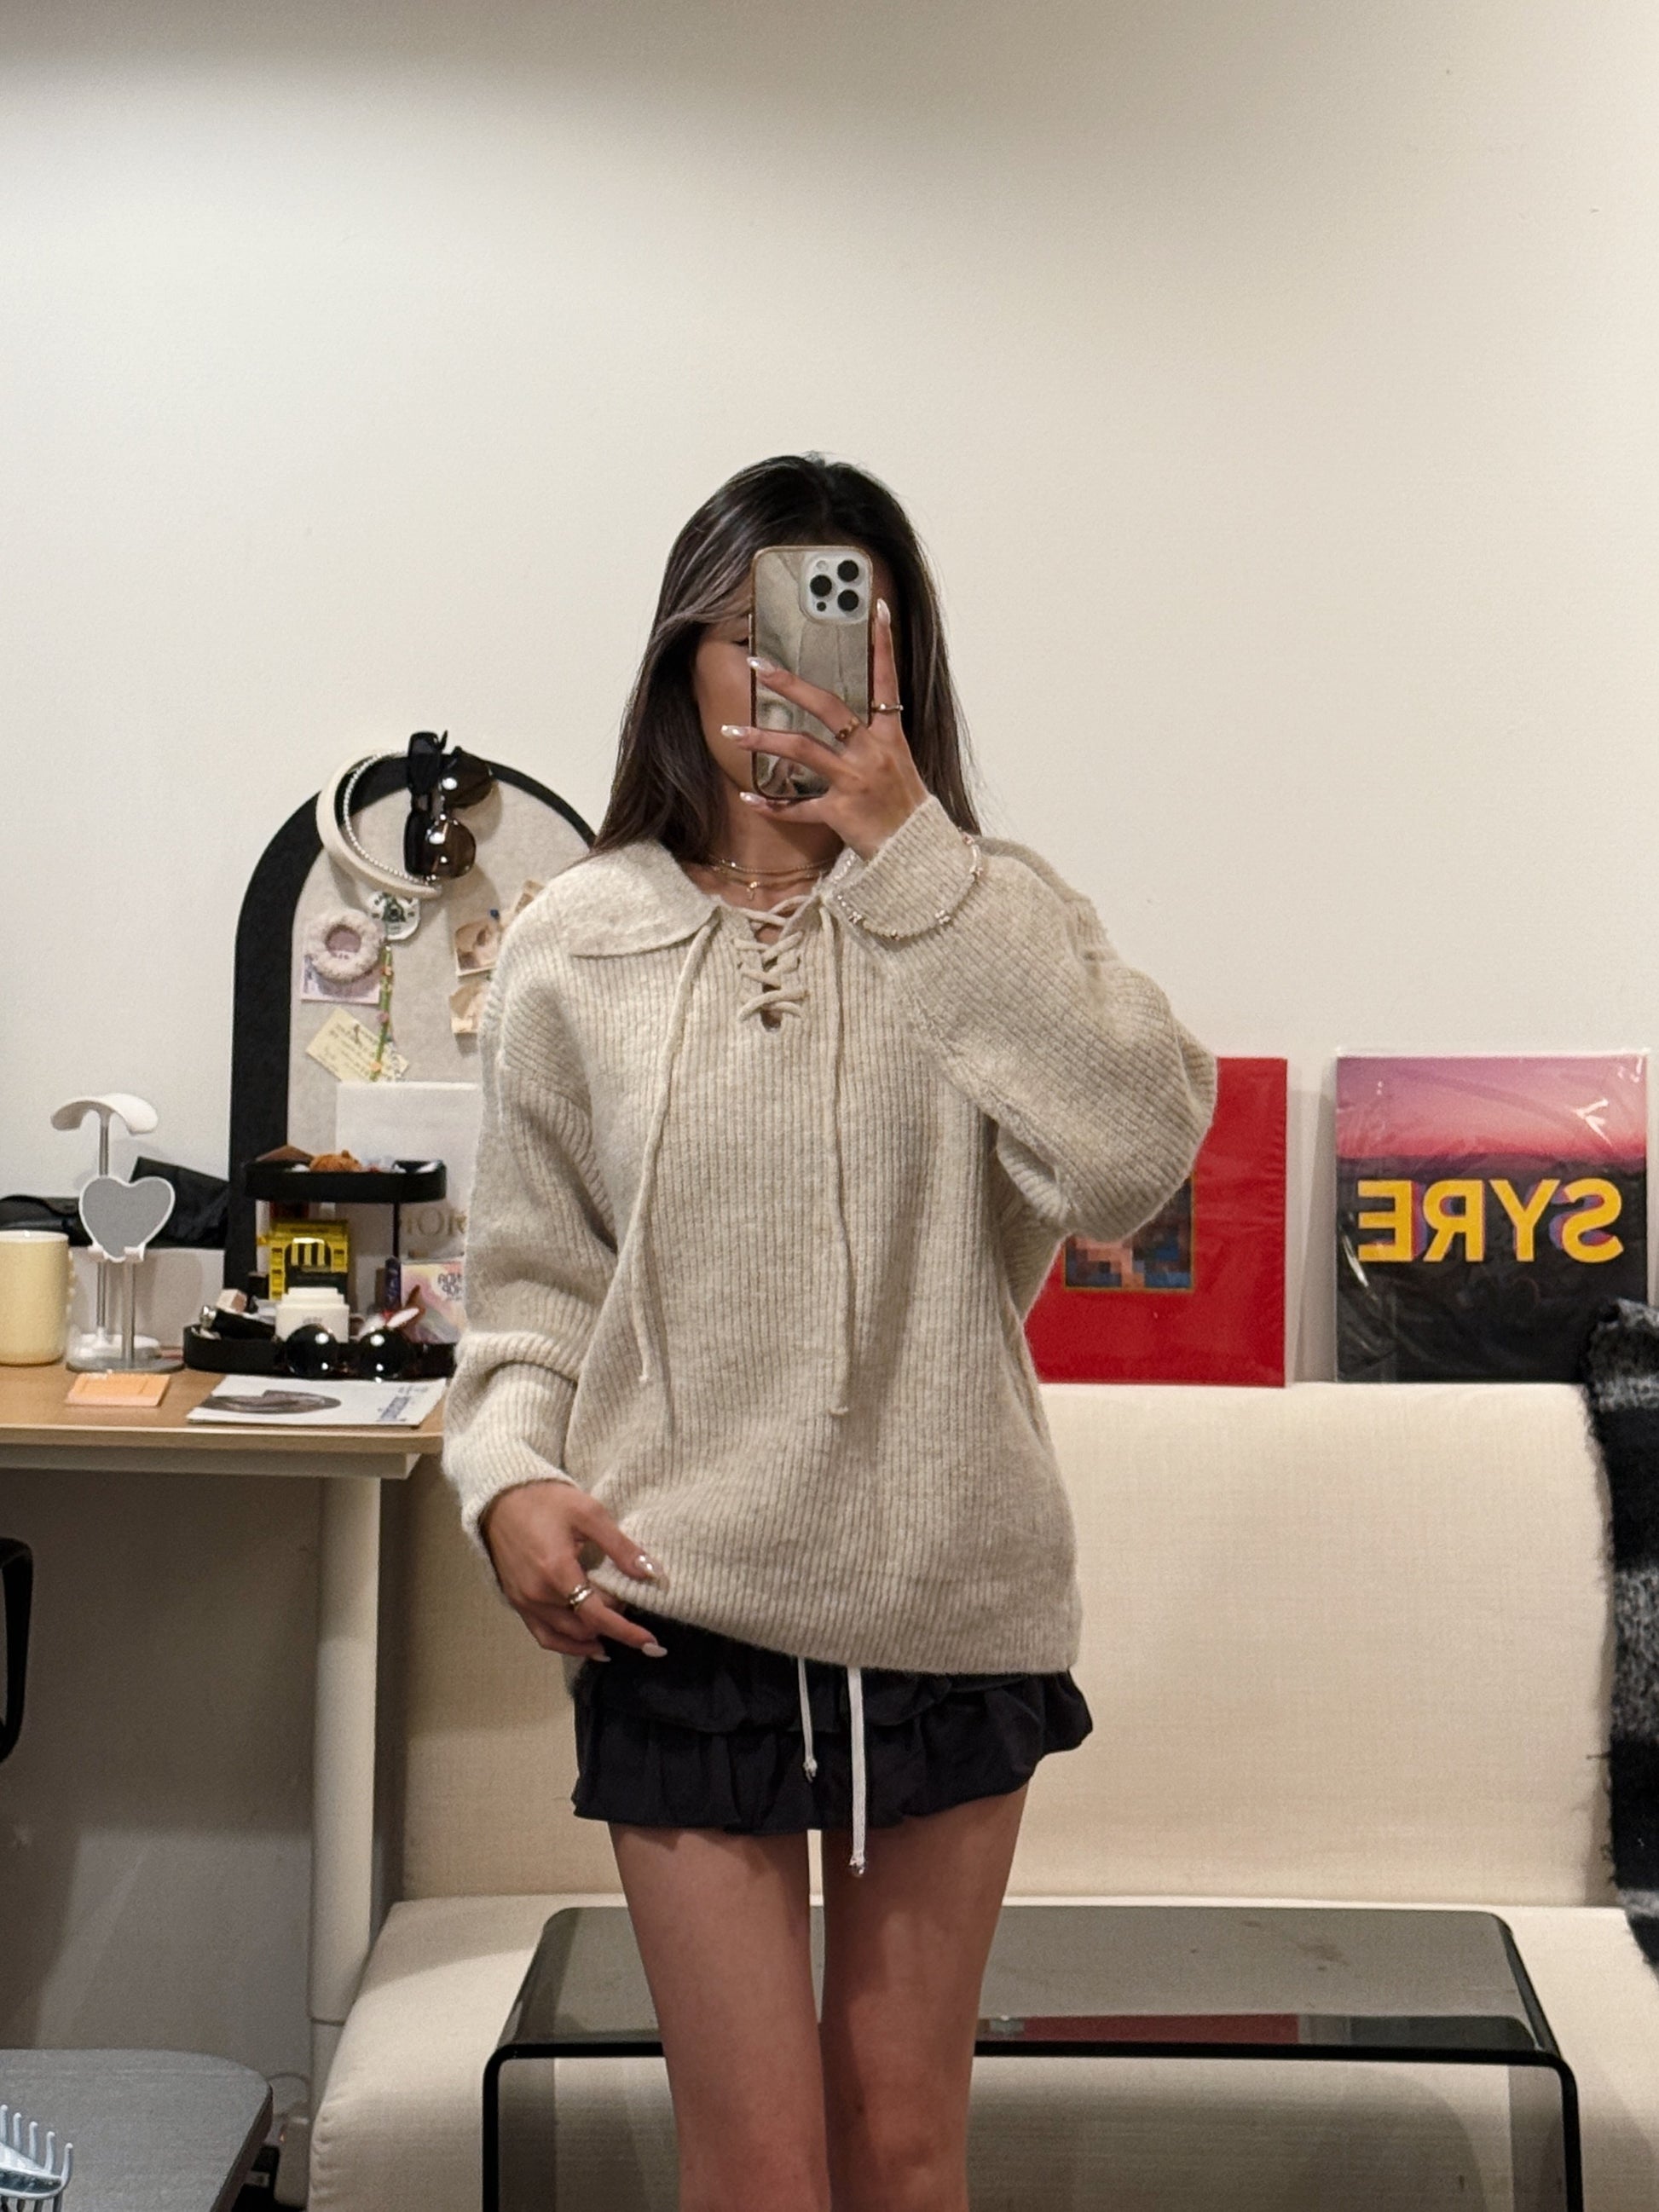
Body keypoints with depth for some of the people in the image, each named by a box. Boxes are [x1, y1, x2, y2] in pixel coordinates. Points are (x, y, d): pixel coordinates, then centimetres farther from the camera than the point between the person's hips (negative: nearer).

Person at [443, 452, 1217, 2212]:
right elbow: (534, 1274, 7)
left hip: (951, 1599, 1)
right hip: (683, 1610, -1)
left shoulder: (982, 915, -1)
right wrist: (510, 1471, -13)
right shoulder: (576, 948, 0)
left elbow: (1136, 1154, -20)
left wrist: (916, 860, -20)